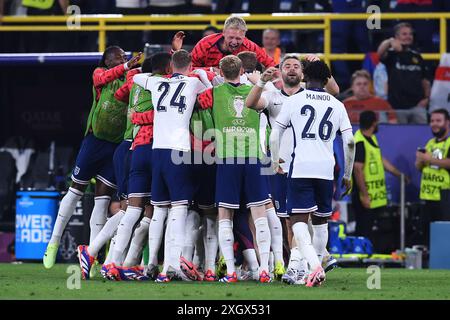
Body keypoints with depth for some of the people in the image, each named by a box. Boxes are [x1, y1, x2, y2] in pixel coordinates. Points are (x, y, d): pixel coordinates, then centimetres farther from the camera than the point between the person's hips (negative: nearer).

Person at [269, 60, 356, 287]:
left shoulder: (293, 101, 4)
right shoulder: (337, 106, 11)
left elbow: (274, 136, 4)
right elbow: (349, 142, 7)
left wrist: (275, 162, 21)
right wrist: (347, 176, 17)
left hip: (300, 168, -3)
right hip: (326, 169, 3)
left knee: (298, 221, -8)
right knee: (320, 222, 19)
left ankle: (315, 266, -28)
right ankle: (317, 262, 23)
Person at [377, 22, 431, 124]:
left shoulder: (417, 57, 15)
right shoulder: (392, 54, 2)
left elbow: (425, 80, 19)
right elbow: (380, 53, -22)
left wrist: (426, 98, 3)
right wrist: (390, 42, -43)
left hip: (417, 105, 3)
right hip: (397, 107, -3)